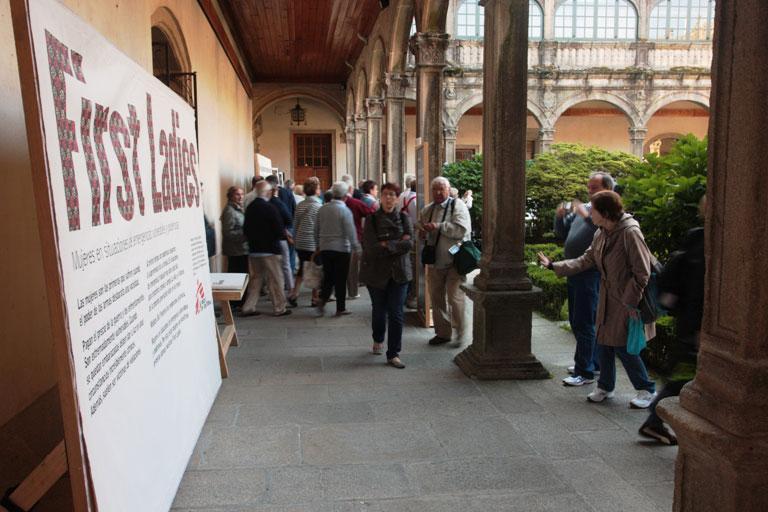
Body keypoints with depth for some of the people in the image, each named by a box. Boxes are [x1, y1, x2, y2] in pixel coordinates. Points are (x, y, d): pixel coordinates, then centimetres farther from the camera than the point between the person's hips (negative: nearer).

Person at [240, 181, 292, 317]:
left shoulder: (250, 207, 3)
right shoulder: (270, 208, -16)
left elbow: (245, 229, 9)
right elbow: (279, 230, -17)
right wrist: (284, 232, 3)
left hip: (253, 250, 6)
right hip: (270, 250, -6)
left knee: (255, 279, 16)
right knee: (275, 280, 5)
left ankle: (248, 307, 16)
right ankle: (279, 309, 13)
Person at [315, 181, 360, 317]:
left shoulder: (322, 209, 5)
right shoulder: (345, 211, -12)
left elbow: (316, 230, 12)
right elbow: (351, 233, -13)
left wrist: (318, 245, 23)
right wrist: (356, 247, -4)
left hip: (324, 248, 5)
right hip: (341, 249, -5)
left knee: (328, 277, 15)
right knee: (340, 279, 4)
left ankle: (322, 300, -3)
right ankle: (340, 308, 9)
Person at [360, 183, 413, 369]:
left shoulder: (404, 218, 1)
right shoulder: (372, 219, -4)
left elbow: (409, 244, -10)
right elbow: (372, 248, -16)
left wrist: (387, 245, -16)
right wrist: (399, 243, -13)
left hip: (399, 273, 1)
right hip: (376, 272, 0)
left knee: (396, 313, -2)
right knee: (379, 310, 14)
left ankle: (393, 354, 7)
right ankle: (378, 340, 43)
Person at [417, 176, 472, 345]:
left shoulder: (457, 205, -6)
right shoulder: (427, 210, 12)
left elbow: (462, 230, -20)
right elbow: (420, 231, 24)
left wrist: (439, 226, -22)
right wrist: (423, 232, 0)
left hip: (454, 261, -6)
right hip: (435, 262, 6)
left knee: (454, 297, -6)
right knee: (437, 298, 12)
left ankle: (460, 333, 11)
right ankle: (442, 332, 25)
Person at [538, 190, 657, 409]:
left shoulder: (630, 233, -20)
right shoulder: (601, 234, 5)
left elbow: (642, 272, -19)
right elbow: (585, 260, 8)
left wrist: (631, 302, -19)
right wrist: (554, 266, 3)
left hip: (629, 301, -8)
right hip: (608, 299, 8)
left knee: (624, 347, -3)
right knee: (604, 343, 12)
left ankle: (647, 389, 16)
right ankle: (605, 387, 29)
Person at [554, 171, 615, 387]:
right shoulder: (582, 208, 14)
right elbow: (562, 234, 18)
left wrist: (586, 216, -31)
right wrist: (560, 217, 1)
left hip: (590, 274, -9)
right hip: (574, 271, 9)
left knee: (584, 323, -5)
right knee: (576, 321, 17)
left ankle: (585, 372, 3)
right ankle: (592, 362, 31)